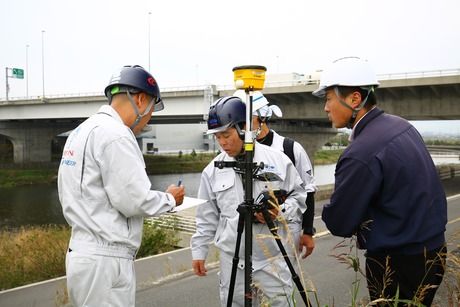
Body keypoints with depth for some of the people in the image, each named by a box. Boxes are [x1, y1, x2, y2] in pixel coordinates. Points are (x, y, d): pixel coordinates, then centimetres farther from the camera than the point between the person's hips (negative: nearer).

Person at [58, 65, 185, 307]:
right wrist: (170, 199, -1)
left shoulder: (82, 130, 13)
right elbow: (133, 200, -18)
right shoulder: (115, 134, -16)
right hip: (104, 260, -9)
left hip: (82, 251, 9)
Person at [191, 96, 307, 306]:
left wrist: (280, 212, -14)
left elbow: (299, 197, 4)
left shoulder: (278, 160, -3)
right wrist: (199, 251, 8)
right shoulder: (213, 170, 4)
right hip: (232, 261, 2)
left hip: (272, 258, -2)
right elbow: (206, 216, 10)